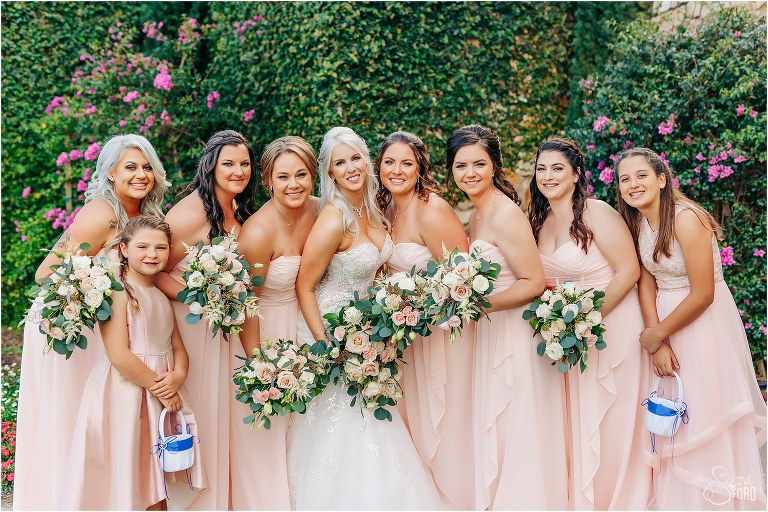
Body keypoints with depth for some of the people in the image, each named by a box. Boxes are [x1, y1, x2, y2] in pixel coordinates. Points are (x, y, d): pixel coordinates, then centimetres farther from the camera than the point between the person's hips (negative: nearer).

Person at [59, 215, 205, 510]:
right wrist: (159, 387, -15)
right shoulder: (118, 291, -11)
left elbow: (178, 348, 12)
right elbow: (118, 355, -19)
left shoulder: (162, 297, 13)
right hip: (124, 395, -7)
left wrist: (177, 377, -9)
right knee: (126, 488, 0)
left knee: (156, 487, 13)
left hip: (161, 398, 7)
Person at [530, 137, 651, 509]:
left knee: (613, 422, 3)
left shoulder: (597, 213, -13)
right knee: (578, 420, 13)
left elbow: (629, 271, -17)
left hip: (613, 325, -6)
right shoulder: (539, 221, 7)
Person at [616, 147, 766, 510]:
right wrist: (656, 340, -13)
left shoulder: (685, 219, -22)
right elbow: (646, 282, -3)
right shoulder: (637, 221, 0)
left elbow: (702, 295, -22)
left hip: (703, 321, -7)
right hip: (664, 319, 7)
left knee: (704, 419, 3)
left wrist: (655, 334, -13)